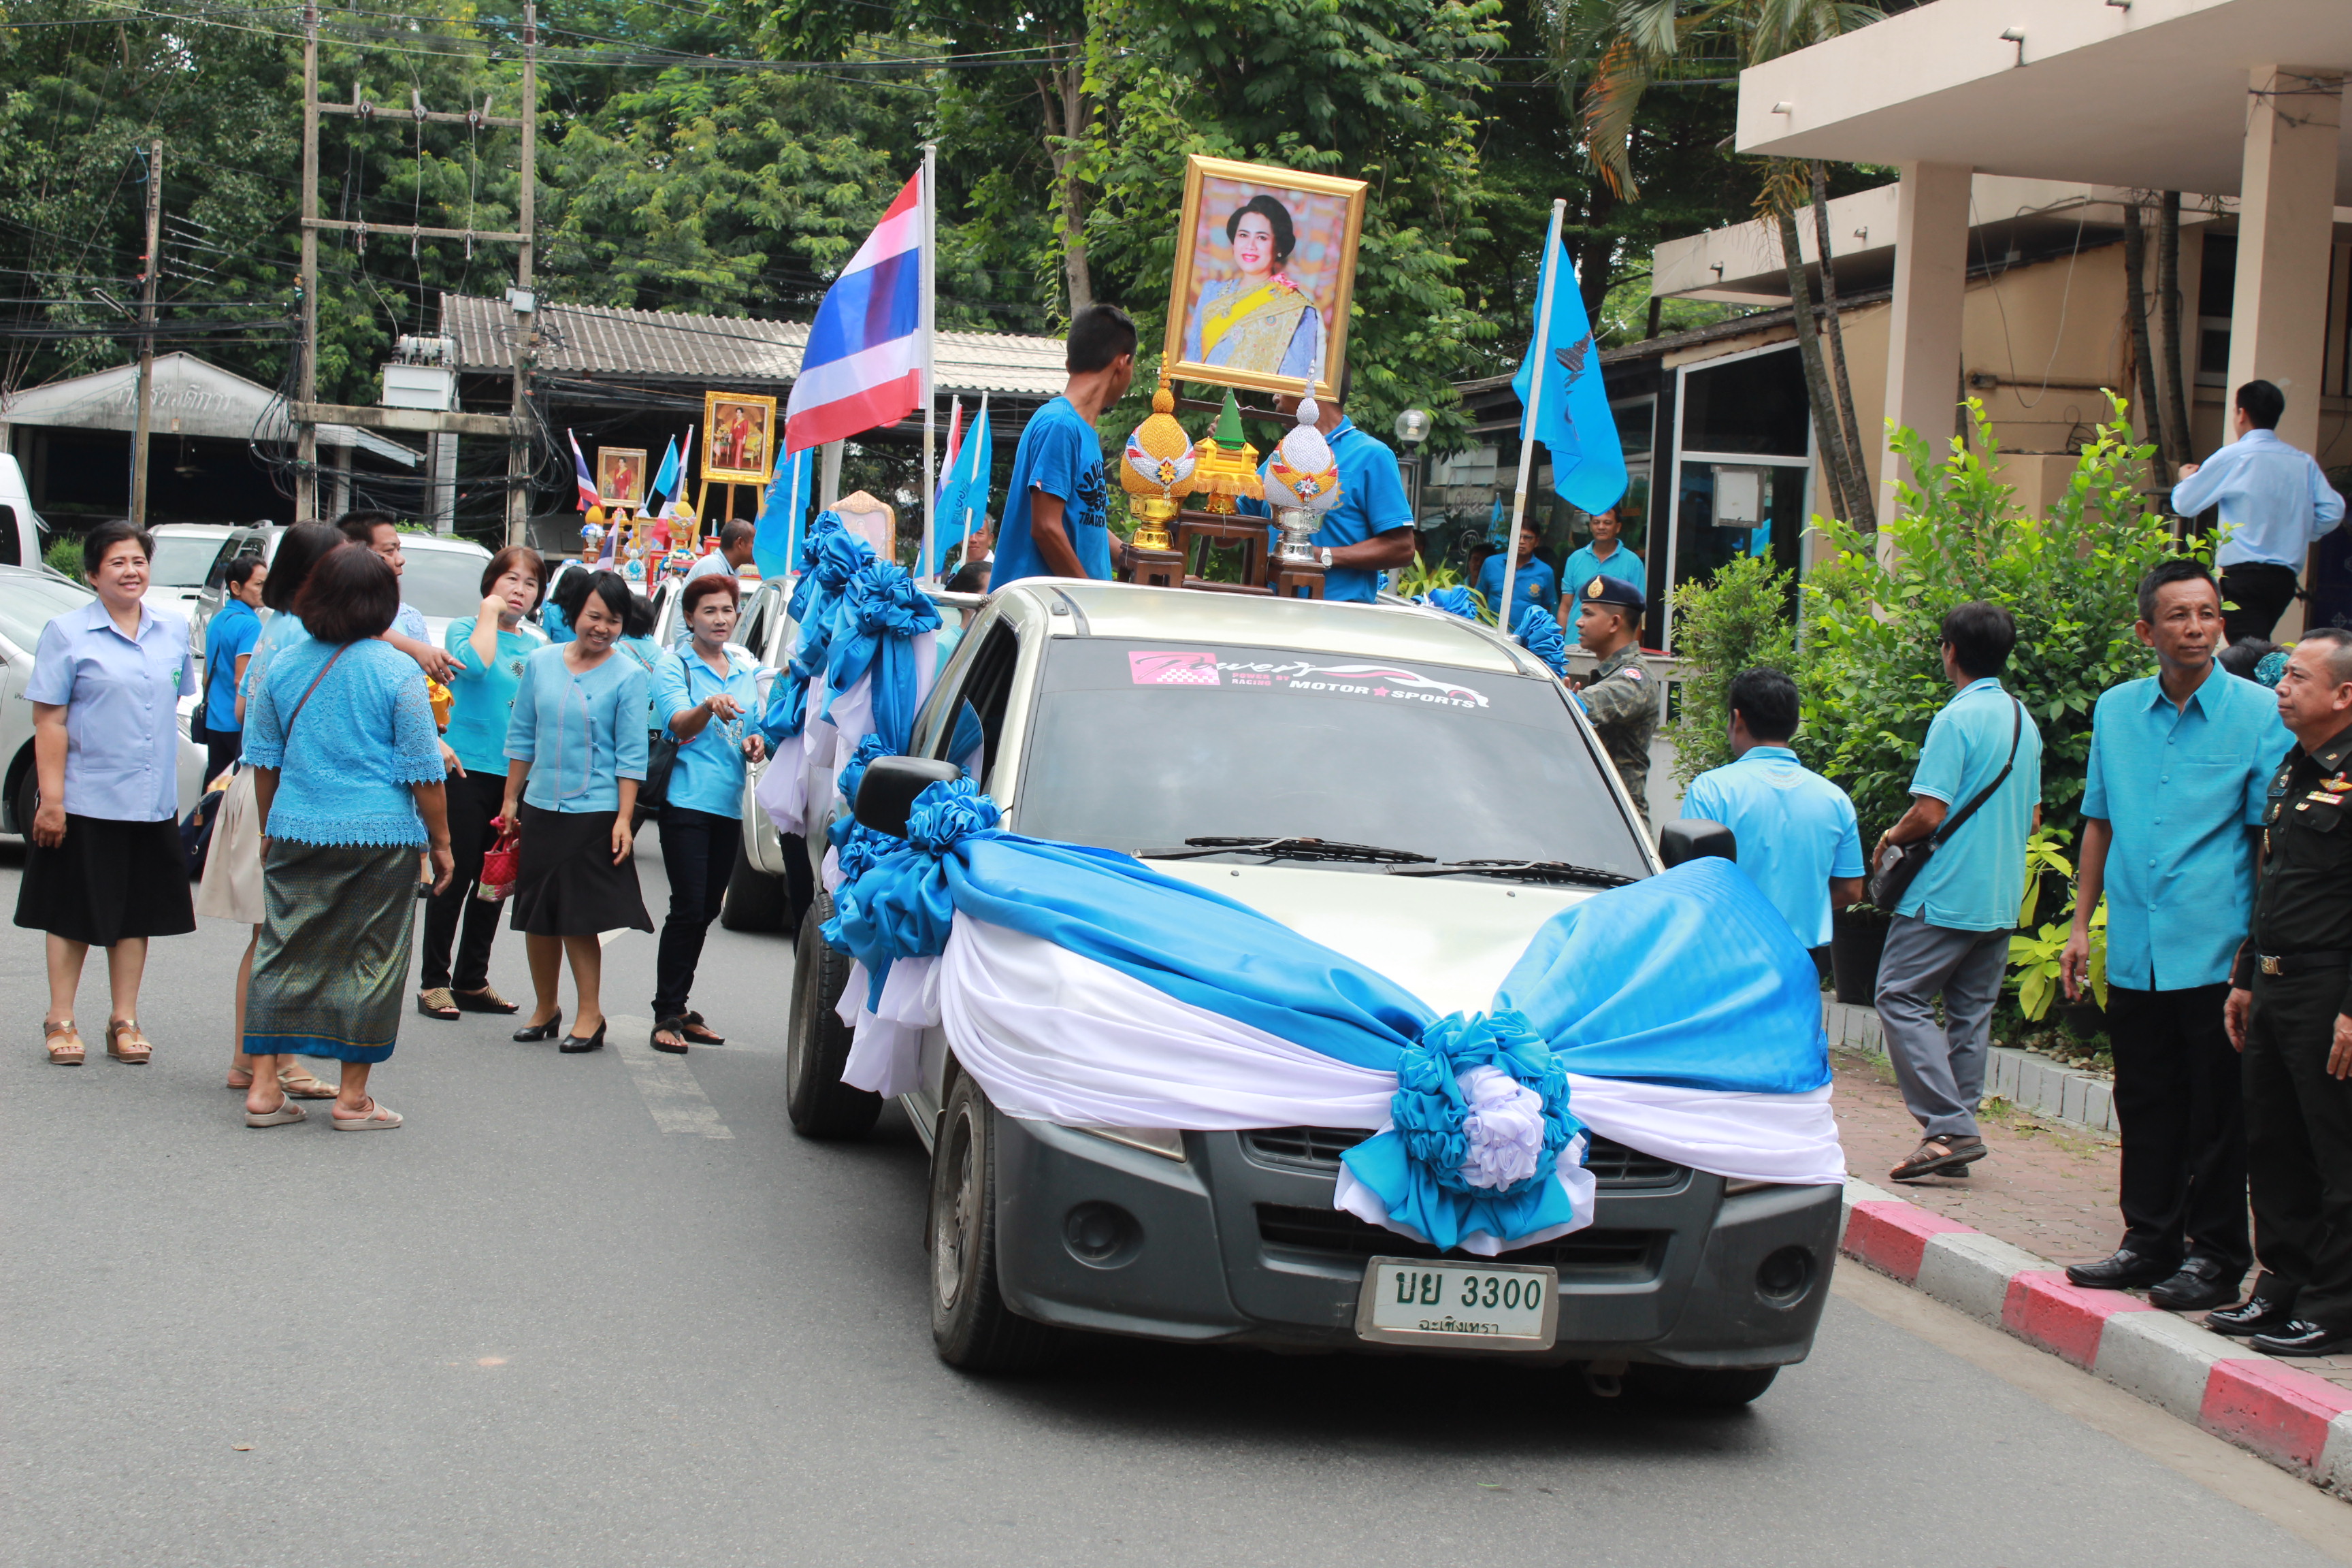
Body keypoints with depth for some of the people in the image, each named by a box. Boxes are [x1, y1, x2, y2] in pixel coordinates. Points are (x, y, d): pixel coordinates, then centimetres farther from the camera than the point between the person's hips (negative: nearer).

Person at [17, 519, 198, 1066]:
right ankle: (60, 1021, 15)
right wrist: (51, 800, -14)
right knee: (72, 915, 5)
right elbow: (49, 721, -8)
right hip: (85, 800, -4)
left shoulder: (174, 631, 8)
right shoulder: (68, 633, -5)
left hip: (153, 804, 4)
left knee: (137, 913, 9)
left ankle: (125, 1021, 18)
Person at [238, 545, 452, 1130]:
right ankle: (352, 1097, 8)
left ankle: (263, 1087, 10)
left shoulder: (284, 666, 6)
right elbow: (421, 771, -6)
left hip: (297, 834, 4)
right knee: (370, 961, 5)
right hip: (381, 838, -4)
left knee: (286, 955, 10)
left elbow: (263, 760, 13)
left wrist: (271, 830, 24)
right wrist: (441, 842, 3)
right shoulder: (397, 671, -7)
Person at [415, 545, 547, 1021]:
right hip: (468, 770, -5)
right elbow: (475, 663, -23)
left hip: (516, 776, 5)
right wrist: (490, 613, -10)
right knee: (455, 877, -5)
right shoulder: (464, 629, 0)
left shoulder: (537, 644, 14)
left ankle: (472, 980, 19)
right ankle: (434, 981, 3)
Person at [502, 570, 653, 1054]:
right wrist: (510, 799, 12)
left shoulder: (630, 676, -4)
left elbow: (631, 754, -5)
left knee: (578, 917, -3)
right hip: (540, 808, 4)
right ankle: (544, 1009, 24)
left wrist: (625, 819, -11)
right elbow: (521, 736, 13)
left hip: (595, 812, -4)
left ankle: (589, 1014, 8)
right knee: (537, 915, 10)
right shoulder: (541, 663, 6)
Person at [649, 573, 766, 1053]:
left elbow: (757, 729, 24)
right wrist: (709, 708, -40)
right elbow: (681, 725, -19)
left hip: (729, 806, 6)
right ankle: (667, 1014, -5)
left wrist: (755, 744, 1)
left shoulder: (746, 671, 15)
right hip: (687, 801, -6)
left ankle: (680, 1008, 18)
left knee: (706, 910, 9)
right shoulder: (674, 666, -3)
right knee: (688, 909, -11)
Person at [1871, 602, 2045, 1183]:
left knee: (1902, 998, -4)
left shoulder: (1956, 720, -14)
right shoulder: (2024, 721, 12)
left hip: (1947, 894, -8)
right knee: (1971, 1013, 11)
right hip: (2002, 897, 8)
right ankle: (1958, 1132, 13)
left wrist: (1890, 837, -1)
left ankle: (1949, 1125, -14)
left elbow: (1929, 813, -19)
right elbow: (2032, 815, 19)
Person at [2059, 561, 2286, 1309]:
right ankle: (2150, 1241, 24)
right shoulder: (2115, 710, 8)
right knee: (2145, 1106, 12)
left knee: (2219, 1115, 2)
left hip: (2216, 957, -4)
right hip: (2134, 953, 4)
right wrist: (2081, 924, 13)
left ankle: (2217, 1256, 12)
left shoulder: (2260, 714, -4)